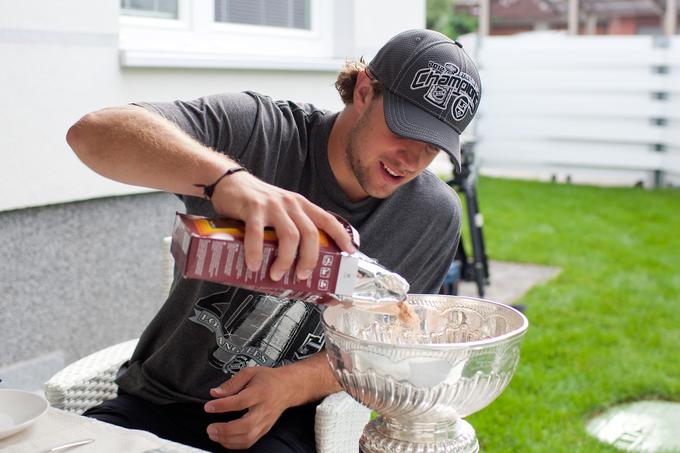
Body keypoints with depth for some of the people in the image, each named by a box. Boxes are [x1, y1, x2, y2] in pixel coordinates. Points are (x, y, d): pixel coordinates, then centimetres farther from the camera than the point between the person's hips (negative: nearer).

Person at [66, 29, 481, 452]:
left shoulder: (435, 217, -6)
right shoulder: (258, 128, -14)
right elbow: (93, 132, -28)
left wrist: (291, 385, -20)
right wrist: (222, 175, -46)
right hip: (157, 400, -1)